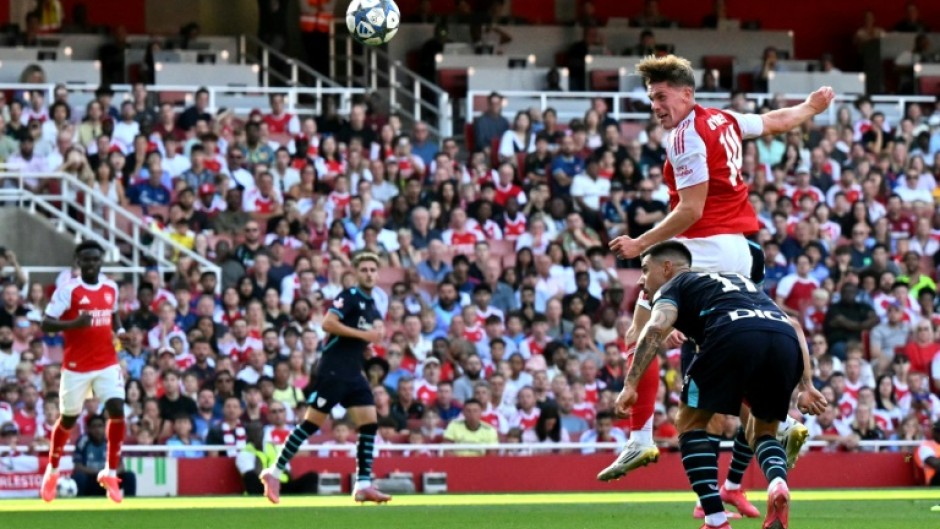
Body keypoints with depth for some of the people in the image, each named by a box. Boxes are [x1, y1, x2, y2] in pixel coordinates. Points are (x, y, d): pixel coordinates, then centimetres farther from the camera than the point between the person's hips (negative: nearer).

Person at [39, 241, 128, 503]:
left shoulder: (111, 288, 6)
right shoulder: (67, 291, -11)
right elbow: (45, 324, -14)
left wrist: (119, 330, 5)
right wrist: (74, 323, -30)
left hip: (107, 364, 3)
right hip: (76, 366, -3)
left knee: (117, 411, -13)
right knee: (68, 419, 8)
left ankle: (110, 473, -2)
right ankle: (52, 470, 32)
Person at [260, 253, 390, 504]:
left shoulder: (372, 306, 18)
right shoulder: (349, 296, -7)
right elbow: (328, 324, -20)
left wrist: (371, 343, 7)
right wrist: (363, 334, -19)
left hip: (354, 373, 8)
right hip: (333, 369, -8)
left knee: (370, 423, -3)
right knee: (312, 422, -7)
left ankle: (363, 485, -2)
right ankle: (274, 472, 1)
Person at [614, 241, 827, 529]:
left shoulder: (673, 287, 25)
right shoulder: (738, 280, 41)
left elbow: (656, 327, 3)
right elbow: (794, 326, 34)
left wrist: (630, 384, -1)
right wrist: (806, 385, 29)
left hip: (733, 337, -5)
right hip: (786, 343, 5)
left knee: (690, 424, 17)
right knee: (762, 432, 26)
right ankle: (778, 483, -7)